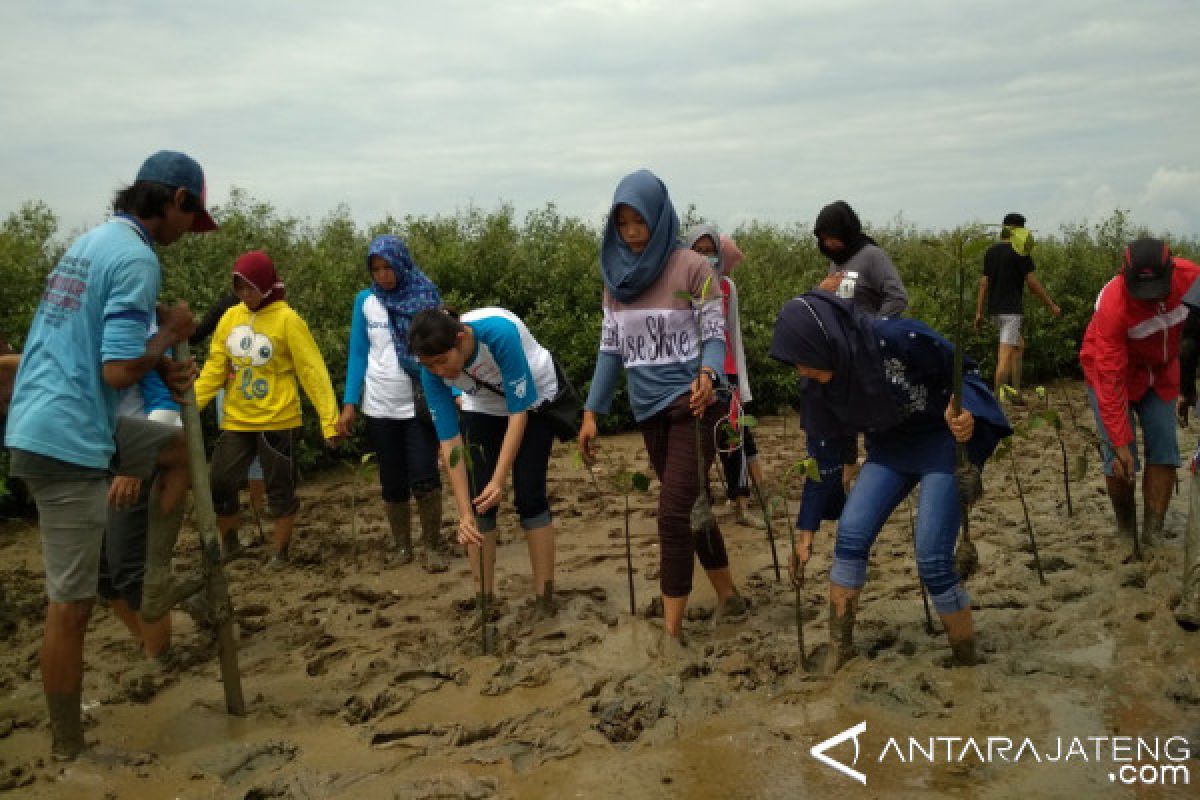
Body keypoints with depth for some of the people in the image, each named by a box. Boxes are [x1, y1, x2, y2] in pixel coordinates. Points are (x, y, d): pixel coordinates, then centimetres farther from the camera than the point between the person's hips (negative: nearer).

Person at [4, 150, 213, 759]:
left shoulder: (93, 241, 14)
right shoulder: (137, 258, -15)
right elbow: (118, 370, -21)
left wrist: (162, 367, 5)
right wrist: (170, 335, -4)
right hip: (68, 442, -9)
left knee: (178, 451, 26)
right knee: (71, 604, 0)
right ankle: (67, 746, 12)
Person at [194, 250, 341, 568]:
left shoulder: (287, 320, -10)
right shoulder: (230, 317, 4)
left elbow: (313, 372, -12)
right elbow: (214, 369, 6)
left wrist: (329, 419, -16)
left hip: (277, 421, -5)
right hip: (236, 422, 5)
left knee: (280, 490, 6)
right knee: (219, 483, 9)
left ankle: (280, 553, 21)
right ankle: (228, 545, 31)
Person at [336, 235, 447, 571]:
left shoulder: (426, 296, -3)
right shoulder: (365, 301, 3)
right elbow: (358, 354, 6)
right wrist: (349, 404, -1)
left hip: (421, 405, -2)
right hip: (380, 407, 2)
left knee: (425, 477, -10)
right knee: (393, 482, 9)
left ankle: (433, 546, 6)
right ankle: (402, 546, 25)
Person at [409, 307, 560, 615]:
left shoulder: (499, 332, -41)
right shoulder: (432, 371, -27)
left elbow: (519, 412, -33)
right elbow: (449, 441, -25)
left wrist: (499, 479, -37)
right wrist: (464, 514, -30)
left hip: (534, 399, -3)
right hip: (482, 408, 3)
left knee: (529, 495, -11)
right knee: (477, 497, -7)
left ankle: (545, 600, -1)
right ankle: (484, 598, 3)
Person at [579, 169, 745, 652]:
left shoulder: (691, 267, -10)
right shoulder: (616, 276, 7)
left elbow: (714, 335, -11)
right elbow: (610, 349, 11)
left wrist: (707, 376, -33)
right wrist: (592, 412, 8)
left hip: (689, 403, -6)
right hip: (648, 409, 6)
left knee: (674, 511, -10)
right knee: (693, 506, 15)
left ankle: (672, 630, -3)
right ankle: (728, 596, 31)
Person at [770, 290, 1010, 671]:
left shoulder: (900, 339, -29)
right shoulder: (822, 385, -11)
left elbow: (962, 371, -14)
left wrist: (966, 414, -36)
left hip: (942, 443, -5)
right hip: (889, 450, 5)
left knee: (932, 560, -12)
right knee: (850, 535, -12)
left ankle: (968, 660, 10)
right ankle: (839, 647, 5)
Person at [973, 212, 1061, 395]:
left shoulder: (990, 251, 11)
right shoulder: (1020, 252, -9)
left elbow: (984, 283, 11)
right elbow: (1032, 282, -9)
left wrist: (979, 313, 12)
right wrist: (1051, 305, 0)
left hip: (994, 309, 8)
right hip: (1011, 309, -8)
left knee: (1019, 346, 20)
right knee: (1006, 354, -8)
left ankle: (1015, 392, 18)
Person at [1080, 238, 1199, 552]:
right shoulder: (1112, 306, -36)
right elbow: (1111, 381, -33)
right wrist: (1121, 443, -33)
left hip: (1161, 372, 4)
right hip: (1113, 370, -4)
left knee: (1164, 451, -1)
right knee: (1120, 459, -8)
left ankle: (1153, 537, 5)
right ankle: (1126, 532, 11)